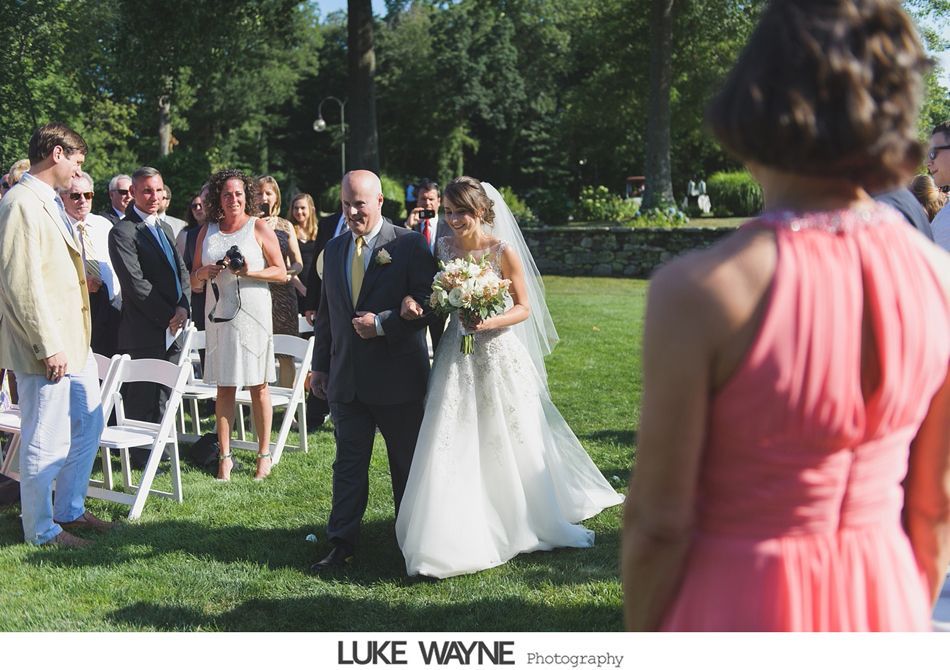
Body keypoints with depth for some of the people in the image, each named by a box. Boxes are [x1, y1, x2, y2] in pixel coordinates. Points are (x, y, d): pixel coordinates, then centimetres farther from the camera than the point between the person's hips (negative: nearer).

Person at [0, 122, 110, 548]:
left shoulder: (50, 202, 15)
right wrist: (48, 346, -22)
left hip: (74, 339, 10)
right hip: (48, 346, -10)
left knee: (88, 425, 19)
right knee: (46, 441, 0)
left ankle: (69, 509, 33)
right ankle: (41, 530, 14)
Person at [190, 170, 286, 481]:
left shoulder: (259, 227, 1)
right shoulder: (207, 231, 12)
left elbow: (281, 273, -1)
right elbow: (194, 278, 16)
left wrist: (250, 272, -16)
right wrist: (205, 273, -6)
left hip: (252, 313, -3)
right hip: (219, 315, 3)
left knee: (258, 386, 1)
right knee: (224, 386, 4)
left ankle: (264, 455, 8)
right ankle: (225, 457, 8)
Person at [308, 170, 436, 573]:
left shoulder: (410, 245, -7)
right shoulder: (333, 251, 12)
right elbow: (326, 313, 17)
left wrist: (382, 324, -20)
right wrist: (320, 365, 15)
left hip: (398, 377, -4)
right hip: (346, 380, 5)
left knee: (407, 465, 9)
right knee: (348, 464, 8)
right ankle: (342, 546, 15)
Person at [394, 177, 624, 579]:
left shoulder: (503, 251, -9)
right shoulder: (443, 249, 2)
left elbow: (524, 308, -5)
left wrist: (491, 321, -22)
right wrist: (412, 300, -10)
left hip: (498, 354, -3)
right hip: (457, 357, 3)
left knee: (510, 443, 8)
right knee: (453, 446, -1)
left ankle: (529, 521, 30)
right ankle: (454, 537, 6)